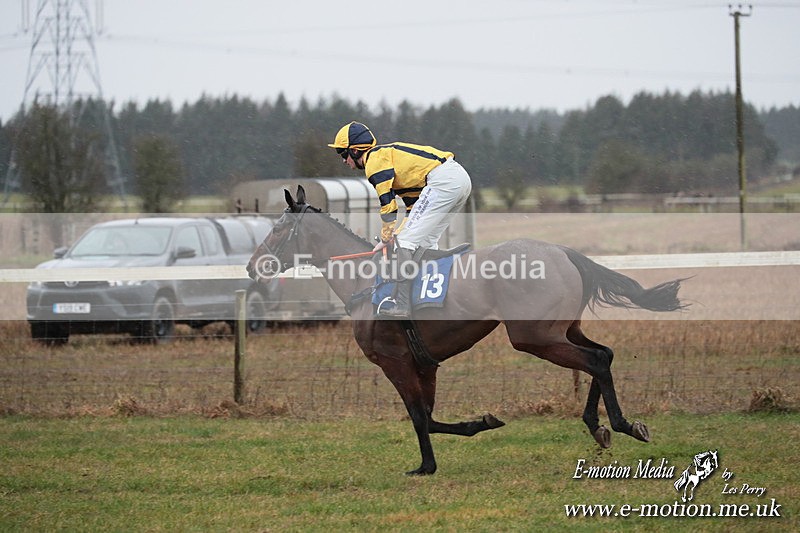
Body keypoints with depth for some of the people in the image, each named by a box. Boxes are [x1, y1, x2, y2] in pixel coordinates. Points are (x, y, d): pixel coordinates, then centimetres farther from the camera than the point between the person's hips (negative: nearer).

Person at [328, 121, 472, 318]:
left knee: (405, 241, -7)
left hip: (443, 181, -10)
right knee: (426, 242, 18)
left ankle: (402, 304, -11)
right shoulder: (387, 154, 29)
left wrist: (386, 240, 4)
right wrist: (401, 233, 23)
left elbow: (388, 204, -5)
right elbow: (412, 202, 29)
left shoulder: (375, 160, -1)